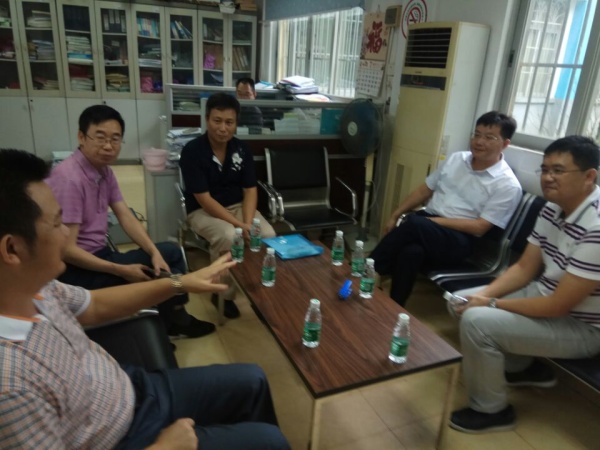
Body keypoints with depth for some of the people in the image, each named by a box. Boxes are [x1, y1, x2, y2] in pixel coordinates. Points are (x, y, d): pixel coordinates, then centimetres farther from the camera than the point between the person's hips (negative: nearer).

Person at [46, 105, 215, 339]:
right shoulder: (68, 178, -24)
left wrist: (155, 253, -11)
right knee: (159, 278, -18)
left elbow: (126, 217, 2)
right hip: (74, 269, -9)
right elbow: (66, 249, -24)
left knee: (171, 252, 8)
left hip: (98, 255, 9)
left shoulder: (104, 170, 4)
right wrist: (121, 271, -26)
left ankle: (176, 319, 18)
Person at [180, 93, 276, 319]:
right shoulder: (192, 151, -18)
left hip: (237, 206, 4)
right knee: (228, 237, -35)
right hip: (203, 210, -4)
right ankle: (224, 294, -9)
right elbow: (204, 199, -21)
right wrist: (239, 225, -28)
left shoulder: (242, 149, -3)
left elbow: (249, 191, -4)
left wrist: (248, 223, -23)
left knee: (268, 234, -22)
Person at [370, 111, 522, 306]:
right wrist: (395, 216, 8)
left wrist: (433, 221, -17)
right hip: (426, 222, 4)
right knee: (411, 251, -34)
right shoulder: (456, 159, 12)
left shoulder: (507, 185, -5)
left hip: (459, 241, -4)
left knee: (413, 224, -35)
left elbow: (479, 227, -11)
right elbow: (424, 190, 16)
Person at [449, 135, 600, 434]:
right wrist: (483, 295, -12)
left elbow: (558, 306, -29)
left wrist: (492, 304, -19)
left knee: (476, 321, -25)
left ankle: (491, 410, 0)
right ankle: (524, 368, 22)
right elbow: (525, 268, 3)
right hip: (546, 294, 9)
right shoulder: (553, 208, -2)